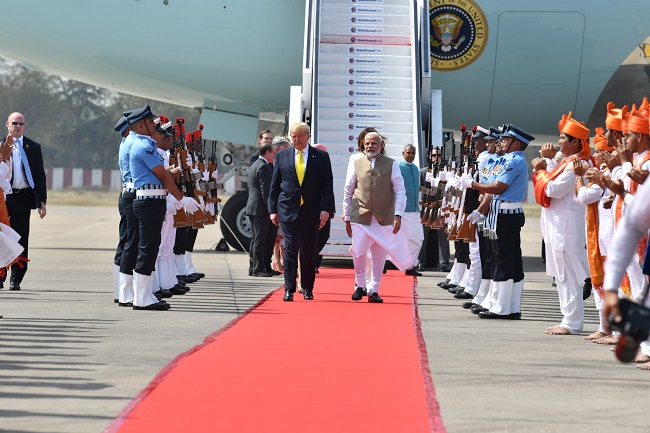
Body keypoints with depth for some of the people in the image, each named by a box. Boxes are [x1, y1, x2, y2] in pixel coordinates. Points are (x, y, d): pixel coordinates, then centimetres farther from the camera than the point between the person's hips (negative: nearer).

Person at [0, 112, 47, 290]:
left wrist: (42, 201, 4)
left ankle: (16, 280, 7)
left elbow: (39, 175, 9)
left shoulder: (33, 147, 9)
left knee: (21, 239, 1)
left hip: (23, 197, 1)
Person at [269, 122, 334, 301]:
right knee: (290, 249, -7)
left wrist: (326, 209, -7)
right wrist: (273, 209, 3)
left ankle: (307, 288, 18)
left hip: (312, 211, 0)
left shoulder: (321, 157, 4)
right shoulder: (282, 156, 7)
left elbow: (327, 185, 2)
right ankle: (289, 289, -6)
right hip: (288, 209, 0)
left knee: (308, 251, 6)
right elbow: (274, 185, 9)